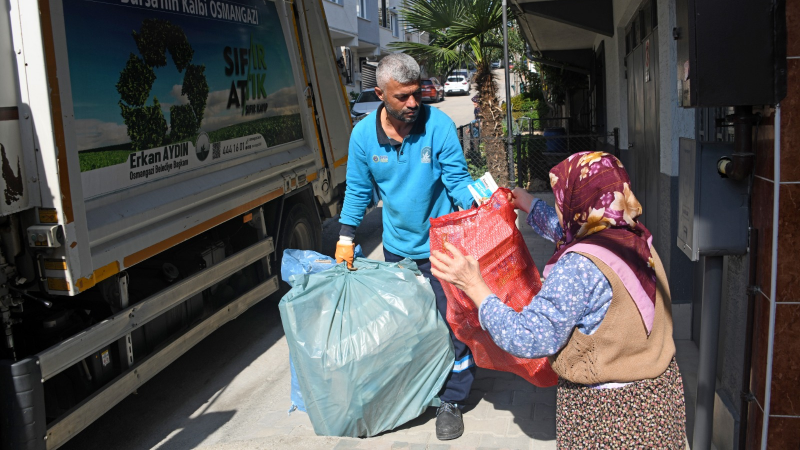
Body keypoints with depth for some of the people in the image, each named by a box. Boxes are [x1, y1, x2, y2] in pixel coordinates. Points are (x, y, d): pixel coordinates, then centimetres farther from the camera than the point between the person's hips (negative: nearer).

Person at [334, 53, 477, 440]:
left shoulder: (438, 125, -17)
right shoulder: (363, 134, -8)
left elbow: (457, 180, -13)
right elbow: (358, 190, 3)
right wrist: (346, 239, 1)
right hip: (397, 247, 3)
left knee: (453, 323, 2)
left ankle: (451, 401, 20)